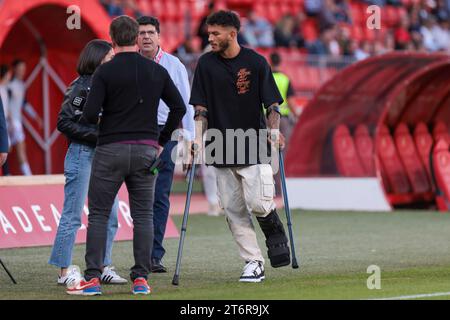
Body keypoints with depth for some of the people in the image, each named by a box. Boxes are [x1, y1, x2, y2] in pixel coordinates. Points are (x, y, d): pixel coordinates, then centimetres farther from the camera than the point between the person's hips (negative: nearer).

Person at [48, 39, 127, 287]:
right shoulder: (81, 87, -10)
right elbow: (64, 123, -13)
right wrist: (97, 134, -17)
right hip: (82, 154, -8)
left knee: (109, 214, 7)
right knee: (73, 215, -3)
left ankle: (103, 268, 15)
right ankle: (65, 271, 1)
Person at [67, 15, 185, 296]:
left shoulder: (106, 71, -6)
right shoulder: (157, 71, 5)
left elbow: (90, 114, -12)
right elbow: (179, 107, 6)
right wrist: (161, 141, 14)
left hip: (111, 149, -3)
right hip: (146, 151, 3)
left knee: (99, 214, 3)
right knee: (143, 215, 8)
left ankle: (92, 279, -2)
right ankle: (141, 279, 4)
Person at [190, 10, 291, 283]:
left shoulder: (256, 62, -2)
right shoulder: (206, 64, 5)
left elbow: (272, 103, -1)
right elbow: (201, 106, 5)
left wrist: (274, 131, -17)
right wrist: (199, 137, -7)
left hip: (253, 145, -3)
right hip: (221, 149, 3)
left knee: (258, 203, -14)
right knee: (233, 210, 0)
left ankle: (276, 234, 17)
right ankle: (253, 263, 7)